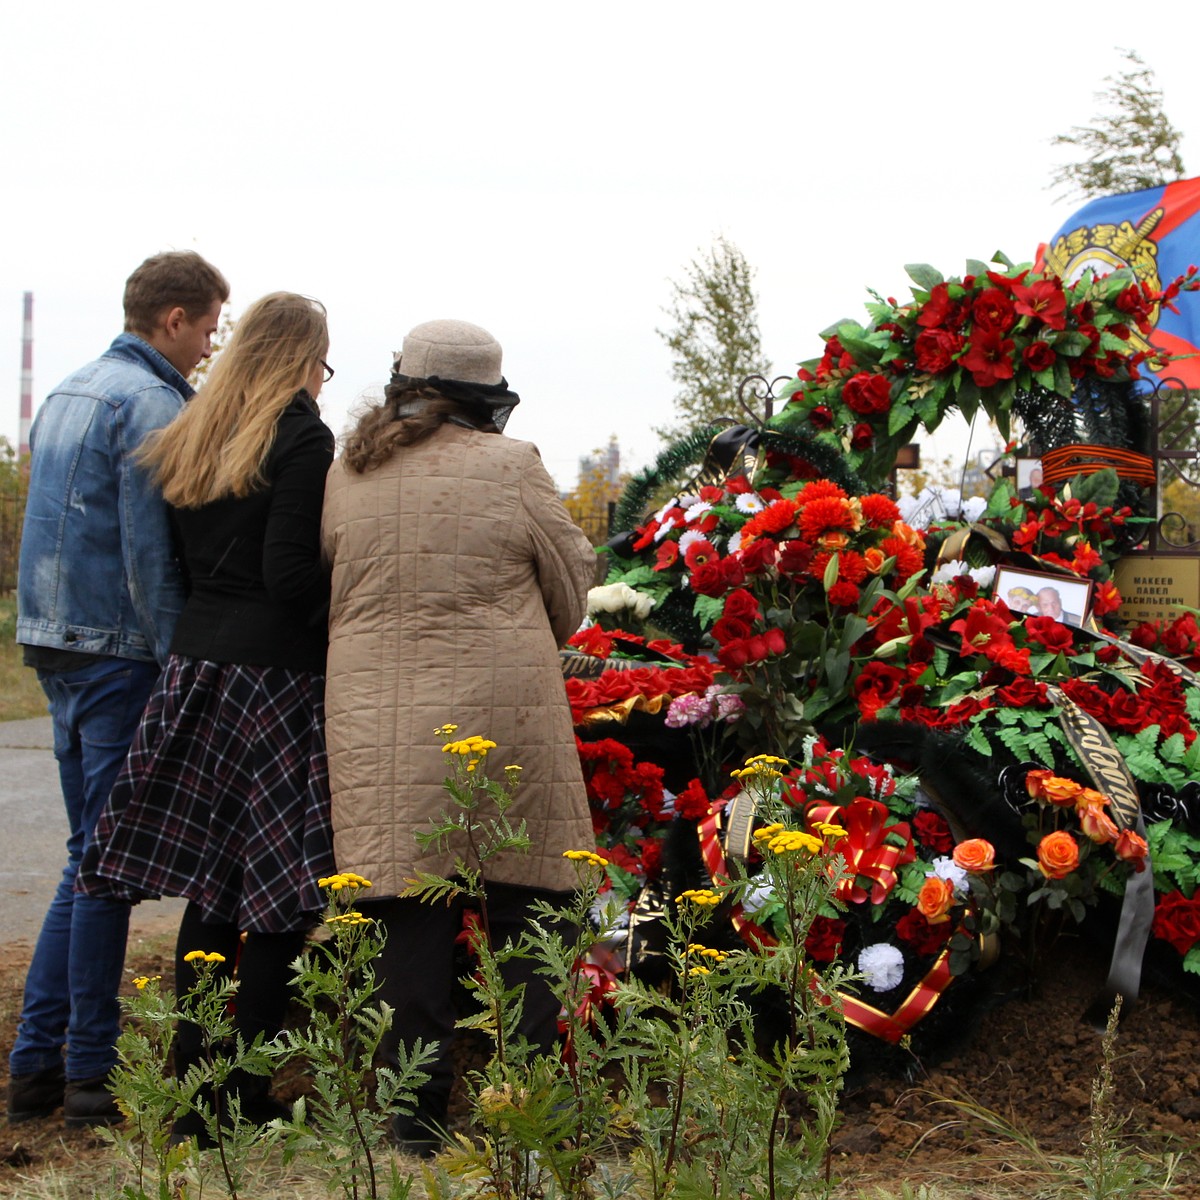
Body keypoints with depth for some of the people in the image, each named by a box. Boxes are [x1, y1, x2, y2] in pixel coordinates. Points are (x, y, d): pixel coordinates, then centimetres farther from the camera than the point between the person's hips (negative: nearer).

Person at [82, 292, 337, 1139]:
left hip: (197, 660, 7)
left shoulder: (190, 442, 13)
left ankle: (192, 1087, 16)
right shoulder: (301, 440, -9)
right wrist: (342, 606, 0)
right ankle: (238, 1100, 3)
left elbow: (186, 558, 13)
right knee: (280, 897, 0)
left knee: (211, 888, 12)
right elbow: (291, 574, -16)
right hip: (275, 675, -7)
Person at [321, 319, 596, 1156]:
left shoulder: (348, 473, 6)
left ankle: (417, 1124, 10)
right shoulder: (511, 466, -3)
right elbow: (571, 590, 8)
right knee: (519, 909, 6)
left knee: (409, 923, 5)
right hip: (501, 711, -3)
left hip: (378, 722, 3)